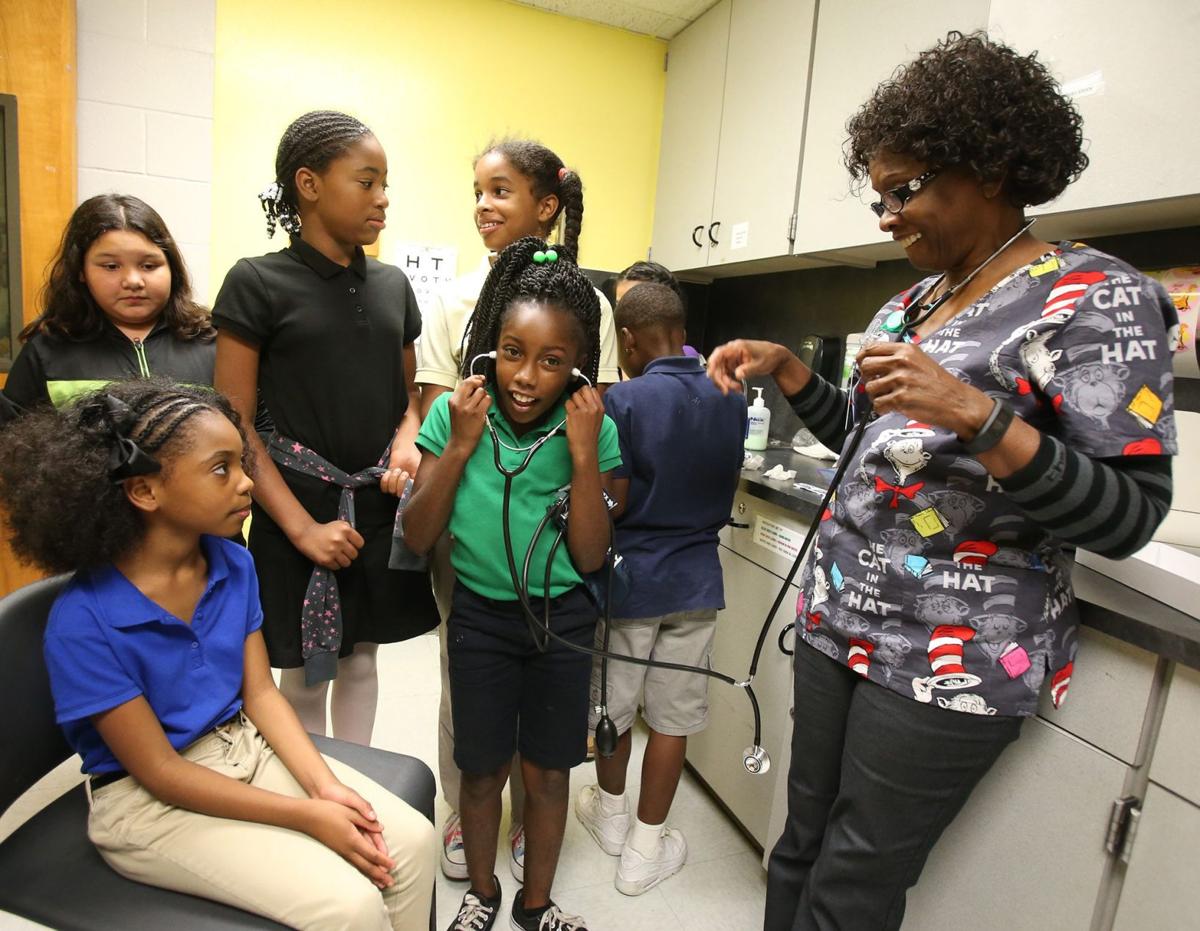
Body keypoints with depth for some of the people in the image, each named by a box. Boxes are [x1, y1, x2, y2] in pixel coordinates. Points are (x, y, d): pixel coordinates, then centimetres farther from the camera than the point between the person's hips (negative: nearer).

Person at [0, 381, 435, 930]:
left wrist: (324, 785, -13)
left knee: (412, 840, -7)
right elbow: (159, 771, -18)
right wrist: (306, 816, -19)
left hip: (248, 749, 6)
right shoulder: (84, 622, -23)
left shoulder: (233, 565, -5)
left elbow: (260, 691, 0)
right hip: (152, 803, -5)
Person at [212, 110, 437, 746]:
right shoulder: (257, 283, -8)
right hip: (299, 506, -4)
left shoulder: (393, 285, 7)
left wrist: (407, 445, -7)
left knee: (361, 659, 18)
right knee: (305, 675, 10)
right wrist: (301, 526, -14)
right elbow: (234, 425, -9)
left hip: (381, 505, 5)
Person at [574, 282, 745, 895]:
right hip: (696, 580, 4)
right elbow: (725, 490, 10)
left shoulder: (625, 400, -16)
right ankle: (645, 849, 26)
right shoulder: (731, 399, 0)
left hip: (629, 578, -3)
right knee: (673, 716, 12)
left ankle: (611, 813, 39)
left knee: (612, 705, 18)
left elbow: (611, 505, -15)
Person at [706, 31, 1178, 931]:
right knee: (801, 847, 17)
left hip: (953, 656, -6)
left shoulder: (1097, 298, -11)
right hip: (841, 618, 7)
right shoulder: (915, 300, 10)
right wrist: (785, 366, 6)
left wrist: (975, 415, -30)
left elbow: (1131, 517, -16)